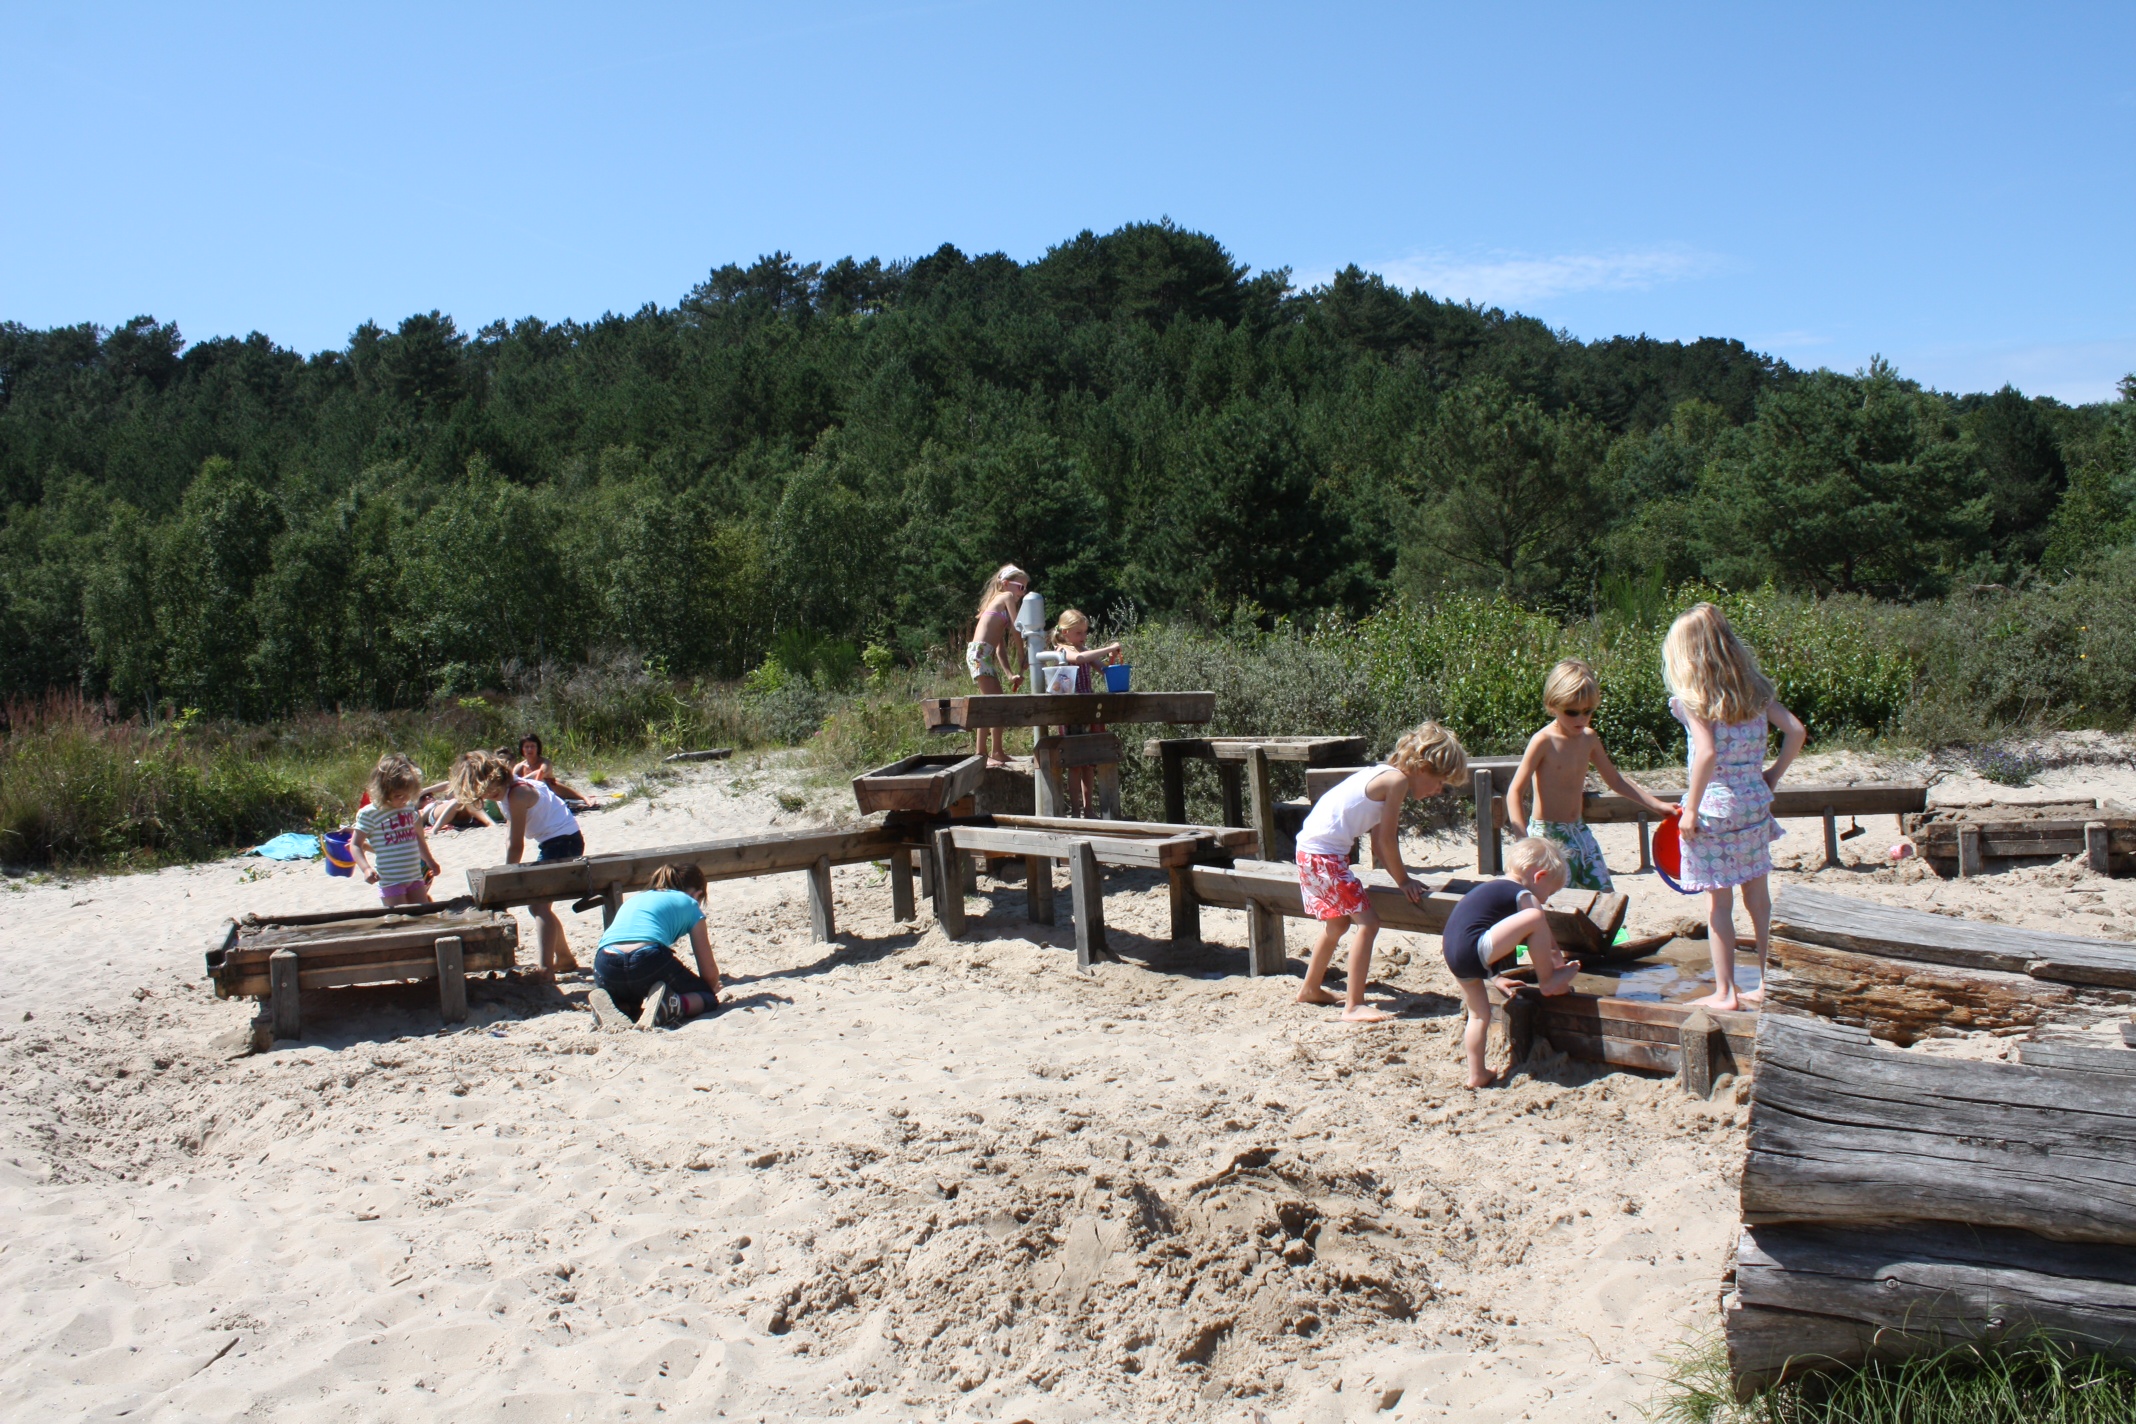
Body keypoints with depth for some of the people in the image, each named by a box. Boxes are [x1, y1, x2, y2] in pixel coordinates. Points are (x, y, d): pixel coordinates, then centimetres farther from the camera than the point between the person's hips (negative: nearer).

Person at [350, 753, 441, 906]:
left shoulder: (410, 807, 7)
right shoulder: (369, 813, -10)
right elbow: (355, 844, -7)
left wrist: (430, 861, 31)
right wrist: (366, 869, -22)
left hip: (415, 876, 6)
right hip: (390, 880, -6)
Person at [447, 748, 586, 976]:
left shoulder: (517, 795, -20)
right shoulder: (506, 791, 8)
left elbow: (517, 845, -16)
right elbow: (511, 841, 8)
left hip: (563, 840, -10)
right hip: (553, 842, 10)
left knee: (539, 904, -17)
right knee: (537, 904, 16)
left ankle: (545, 969, -25)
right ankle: (564, 959, 28)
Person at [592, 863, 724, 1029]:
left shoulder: (635, 898, 36)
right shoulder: (689, 903, 23)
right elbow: (709, 972, 20)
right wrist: (713, 987, 45)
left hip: (605, 968, 5)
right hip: (648, 960, -5)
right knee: (708, 997, 18)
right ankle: (670, 1005, -15)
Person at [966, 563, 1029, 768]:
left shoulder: (1000, 602, 27)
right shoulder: (1006, 597, 3)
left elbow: (1000, 647, 21)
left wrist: (1010, 674, 11)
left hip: (987, 655, 10)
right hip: (979, 652, -10)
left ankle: (998, 753, 22)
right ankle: (981, 755, -16)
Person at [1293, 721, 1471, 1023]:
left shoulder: (1385, 777, 14)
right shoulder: (1397, 780, -14)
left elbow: (1379, 843, 15)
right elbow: (1387, 841, -12)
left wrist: (1401, 879, 8)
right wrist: (1403, 881, -1)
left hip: (1312, 849, 10)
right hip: (1324, 853, -10)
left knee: (1337, 923, 24)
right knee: (1367, 922, -11)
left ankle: (1310, 989, 41)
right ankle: (1353, 1006, -10)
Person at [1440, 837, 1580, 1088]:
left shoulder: (1490, 888, 30)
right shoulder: (1525, 897, 5)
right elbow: (1547, 947, 9)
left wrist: (1494, 978, 40)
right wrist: (1550, 979, 24)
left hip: (1453, 957, 9)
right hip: (1475, 949, -9)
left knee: (1479, 1014, 22)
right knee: (1535, 918, -10)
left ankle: (1477, 1074, 26)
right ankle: (1548, 982, 4)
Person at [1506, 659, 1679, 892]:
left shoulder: (1589, 739, 6)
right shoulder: (1544, 742, -14)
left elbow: (1615, 781, 20)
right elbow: (1514, 792, -17)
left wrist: (1657, 805, 16)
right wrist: (1525, 838, -28)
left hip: (1579, 831, 8)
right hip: (1549, 835, -7)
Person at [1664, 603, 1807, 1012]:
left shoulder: (1695, 697, -13)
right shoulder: (1753, 688, 5)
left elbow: (1707, 753, -22)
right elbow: (1796, 730, 2)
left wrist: (1691, 810, -16)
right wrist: (1773, 775, 11)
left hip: (1715, 807, -6)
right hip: (1754, 804, 6)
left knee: (1718, 904, 2)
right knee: (1758, 898, 15)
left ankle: (1724, 993, 7)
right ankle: (1767, 983, 23)